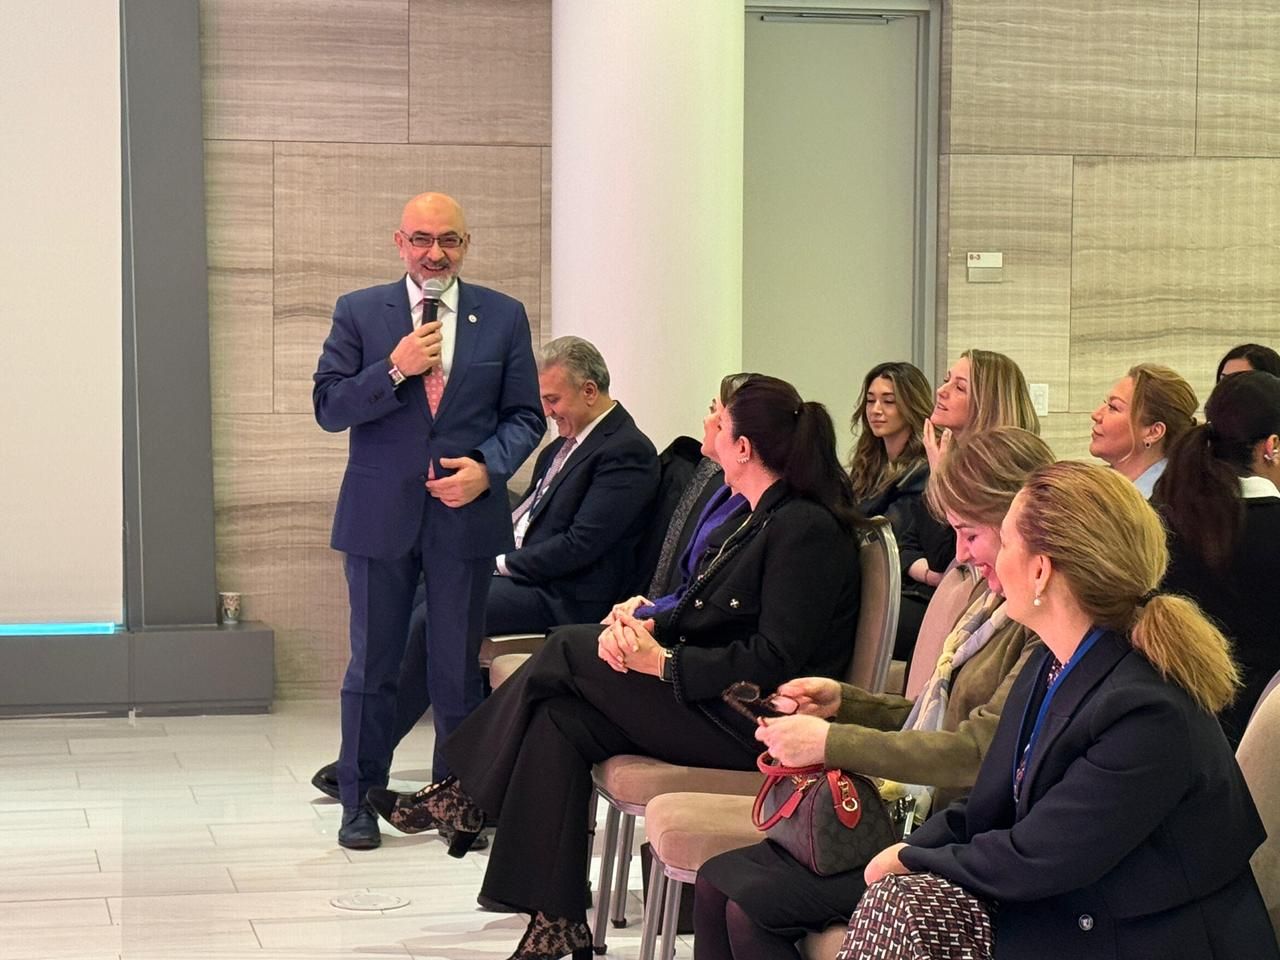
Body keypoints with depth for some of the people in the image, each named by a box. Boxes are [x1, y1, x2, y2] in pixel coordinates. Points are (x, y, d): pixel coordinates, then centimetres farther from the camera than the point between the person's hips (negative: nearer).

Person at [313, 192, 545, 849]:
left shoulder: (503, 318, 5)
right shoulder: (359, 313, 3)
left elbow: (524, 415, 6)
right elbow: (328, 407, -3)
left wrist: (488, 468, -11)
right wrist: (394, 370, -16)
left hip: (466, 516, 1)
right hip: (380, 515, 0)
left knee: (459, 666, 7)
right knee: (373, 663, 6)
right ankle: (360, 800, 16)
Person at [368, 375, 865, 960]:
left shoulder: (806, 531, -15)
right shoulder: (755, 519, 17)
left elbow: (775, 660, -22)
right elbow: (702, 617, 17)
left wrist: (662, 662, -18)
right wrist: (643, 627, -4)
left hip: (752, 723, -9)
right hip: (712, 696, 9)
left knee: (569, 650, -11)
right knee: (558, 721, -11)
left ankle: (466, 801, 4)